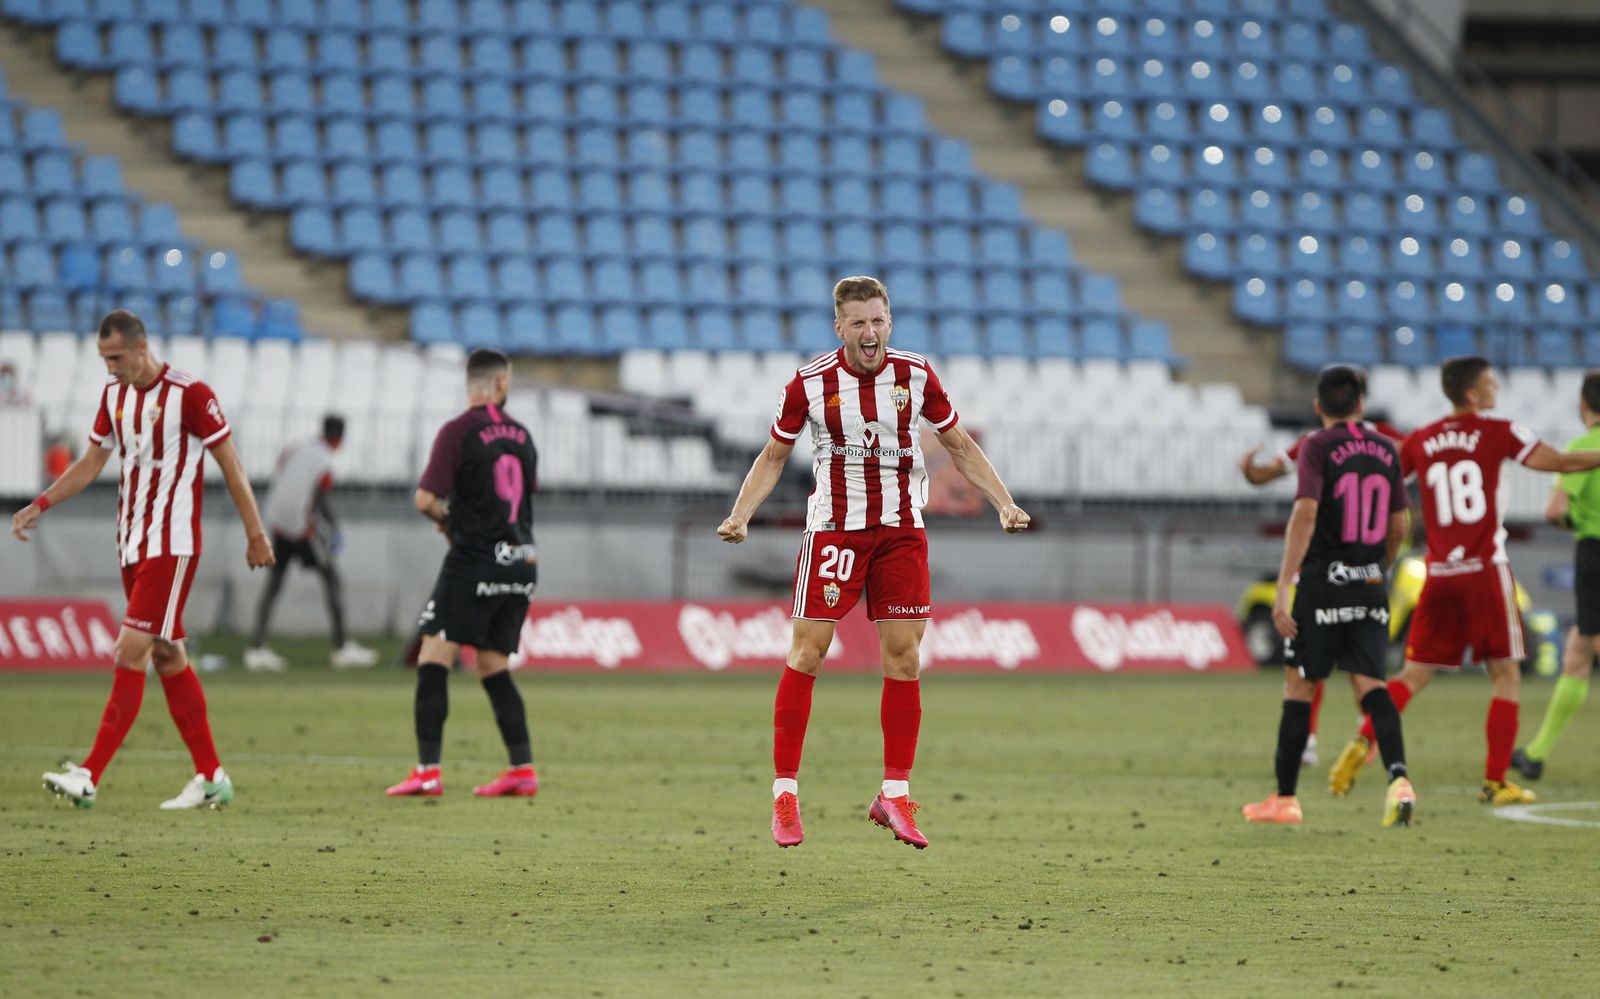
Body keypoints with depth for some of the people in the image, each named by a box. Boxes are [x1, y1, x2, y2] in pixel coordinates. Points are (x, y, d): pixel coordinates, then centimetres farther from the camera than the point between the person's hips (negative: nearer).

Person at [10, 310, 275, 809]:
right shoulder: (113, 393, 9)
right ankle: (211, 776, 16)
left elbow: (230, 464, -8)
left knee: (130, 654, -13)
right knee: (168, 657, 9)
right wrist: (40, 505, 10)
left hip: (172, 546, -8)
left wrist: (255, 533, -6)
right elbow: (91, 462, 19)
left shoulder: (190, 394, -12)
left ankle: (90, 776, -17)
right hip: (132, 544, 8)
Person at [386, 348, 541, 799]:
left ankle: (427, 770, -13)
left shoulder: (458, 432, -9)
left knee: (433, 660, -5)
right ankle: (523, 770, 9)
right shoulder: (520, 434, 9)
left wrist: (445, 516, 7)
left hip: (473, 560, -6)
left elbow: (425, 499, -15)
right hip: (520, 562, 6)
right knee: (494, 667, 14)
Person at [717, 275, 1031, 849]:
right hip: (833, 528, -2)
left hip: (901, 530, 2)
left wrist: (1004, 504, 3)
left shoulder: (915, 376, -1)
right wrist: (740, 516, -7)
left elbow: (959, 445, 12)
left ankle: (895, 796, 7)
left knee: (903, 655, -2)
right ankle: (785, 793, 0)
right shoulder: (810, 384, -6)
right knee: (807, 652, -7)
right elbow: (774, 455, 6)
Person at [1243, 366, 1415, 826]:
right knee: (1369, 684, 2)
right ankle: (1398, 776, -22)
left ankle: (1285, 798, 12)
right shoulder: (1385, 449, 8)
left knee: (1298, 685, 7)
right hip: (1370, 589, 4)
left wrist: (1282, 589, -20)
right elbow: (1399, 526, 13)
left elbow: (1305, 514, -18)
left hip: (1322, 585, -4)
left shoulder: (1317, 447, -7)